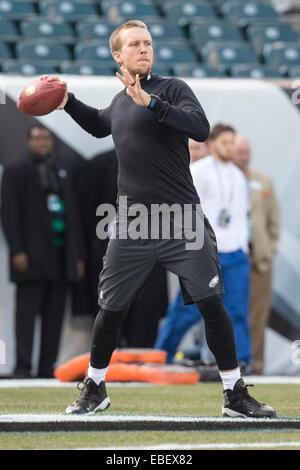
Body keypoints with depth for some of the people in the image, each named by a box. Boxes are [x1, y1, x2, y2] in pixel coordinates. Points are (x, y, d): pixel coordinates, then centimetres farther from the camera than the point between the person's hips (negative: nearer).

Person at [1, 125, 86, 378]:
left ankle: (48, 367, 5)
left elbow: (74, 212, 17)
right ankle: (23, 366, -8)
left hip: (61, 258, 4)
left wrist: (78, 255, 11)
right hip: (32, 257, -4)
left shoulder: (64, 170, 17)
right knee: (27, 313, -7)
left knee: (54, 316, 3)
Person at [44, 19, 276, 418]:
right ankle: (94, 390, 25)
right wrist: (68, 102, 25)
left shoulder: (172, 89, -2)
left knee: (212, 304, -8)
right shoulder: (120, 102, 14)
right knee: (111, 310, 7)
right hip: (132, 225, 4)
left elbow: (200, 127, -21)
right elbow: (100, 124, 38)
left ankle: (235, 395, 1)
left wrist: (151, 103, -28)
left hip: (182, 221, -4)